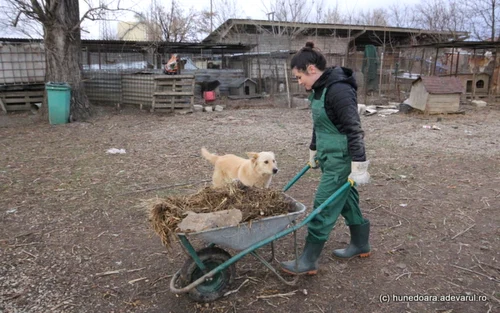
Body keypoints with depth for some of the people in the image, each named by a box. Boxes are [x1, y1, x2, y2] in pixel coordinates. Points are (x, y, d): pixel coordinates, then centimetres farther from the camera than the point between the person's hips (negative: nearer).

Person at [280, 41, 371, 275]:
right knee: (346, 200, 20)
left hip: (341, 159, -10)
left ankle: (308, 261, 7)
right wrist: (314, 151, 27)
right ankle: (360, 245, 39)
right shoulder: (319, 89, 8)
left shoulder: (338, 89, -22)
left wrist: (358, 166, -22)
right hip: (329, 157, 10)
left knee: (323, 207, -4)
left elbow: (354, 129, -23)